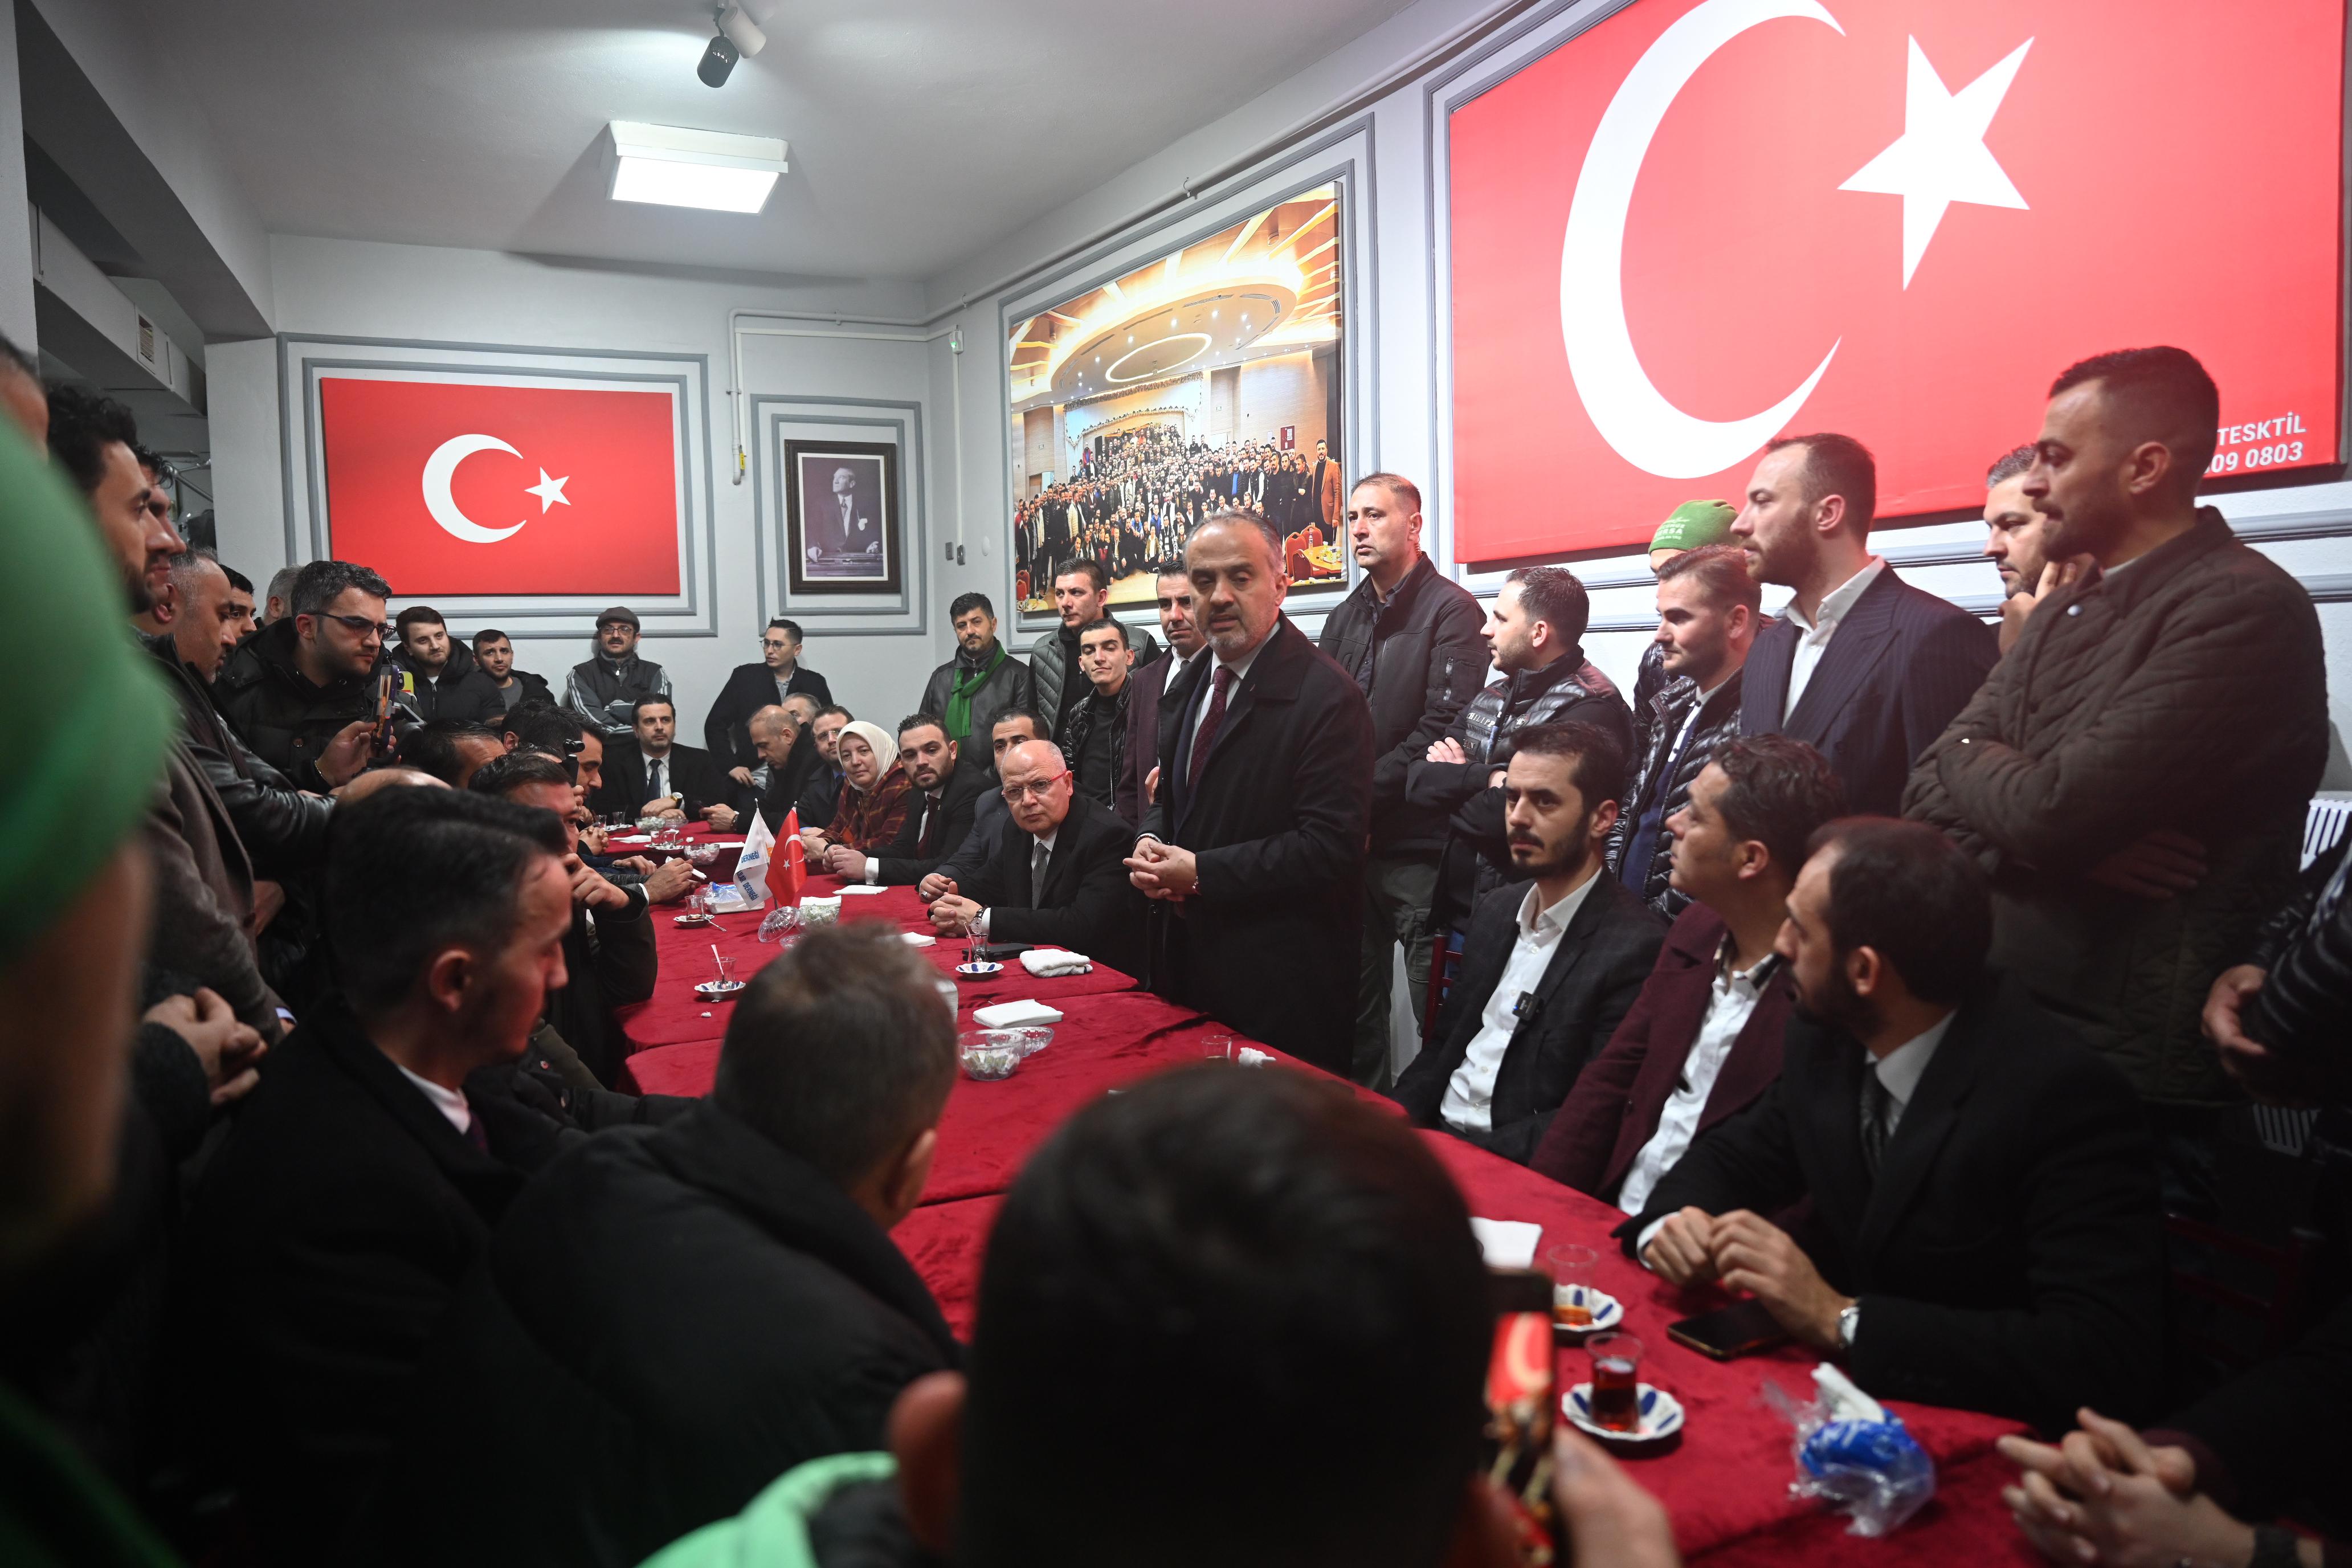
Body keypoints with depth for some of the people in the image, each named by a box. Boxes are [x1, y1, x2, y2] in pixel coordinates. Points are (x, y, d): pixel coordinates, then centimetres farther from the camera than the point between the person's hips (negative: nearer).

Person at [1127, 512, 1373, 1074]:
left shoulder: (1326, 695, -16)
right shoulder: (1188, 687, 11)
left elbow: (1329, 847, -21)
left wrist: (1202, 874, -19)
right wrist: (1150, 842, -1)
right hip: (1187, 963, 8)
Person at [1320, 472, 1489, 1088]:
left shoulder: (1451, 610, -6)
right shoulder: (1345, 618, 16)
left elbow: (1443, 731, -15)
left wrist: (1361, 794, -13)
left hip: (1417, 844, -7)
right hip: (1351, 840, 7)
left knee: (1433, 1004, -3)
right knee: (1355, 993, 14)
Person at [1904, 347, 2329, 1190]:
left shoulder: (2245, 607, -15)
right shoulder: (2066, 611, 12)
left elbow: (2052, 806, -24)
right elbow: (1931, 795, 4)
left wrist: (1968, 761, -3)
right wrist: (2054, 844, -15)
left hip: (2141, 1084, -8)